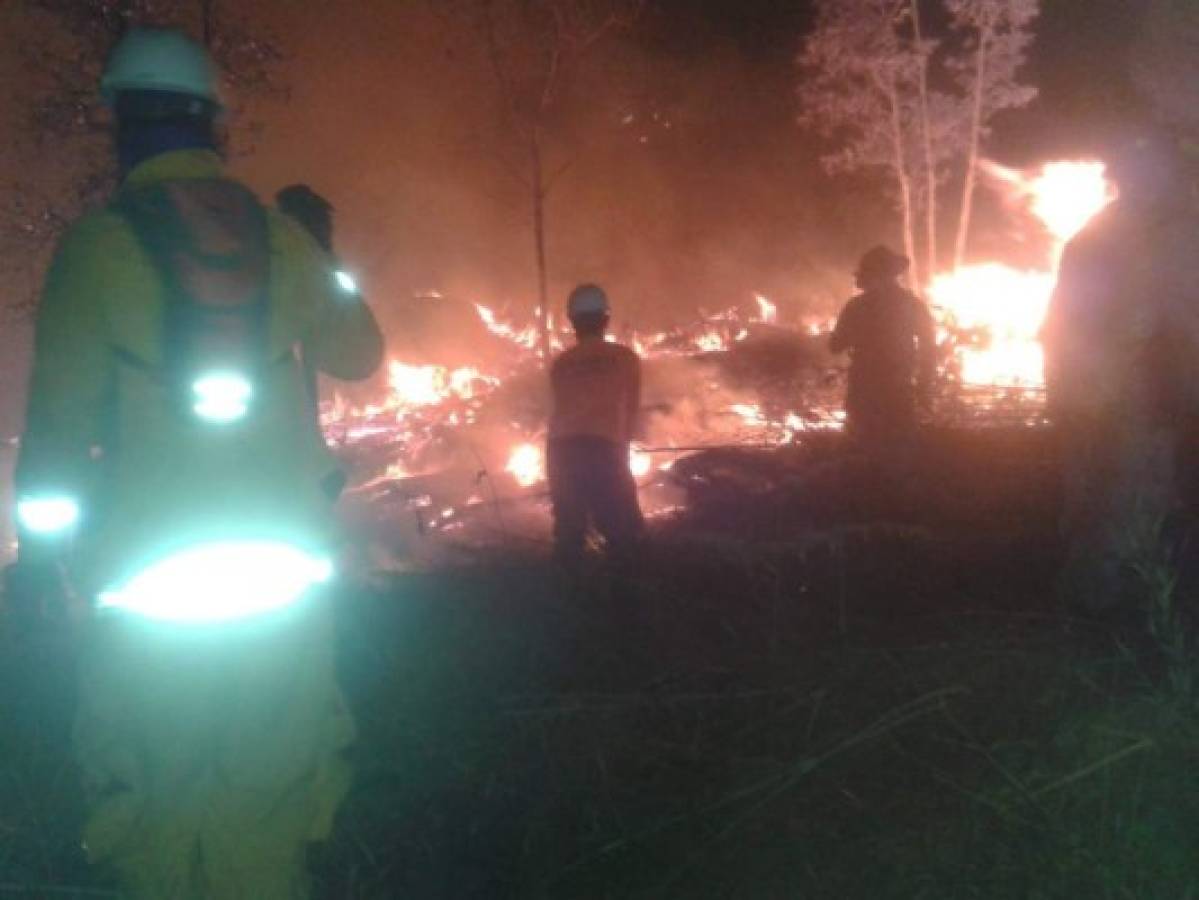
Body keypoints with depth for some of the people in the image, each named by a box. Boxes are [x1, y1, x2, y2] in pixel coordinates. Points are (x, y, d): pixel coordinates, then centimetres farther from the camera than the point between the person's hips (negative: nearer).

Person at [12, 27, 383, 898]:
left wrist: (44, 541, 4)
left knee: (160, 779, 13)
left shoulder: (97, 244, -6)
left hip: (153, 573, -3)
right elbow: (359, 354, 13)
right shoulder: (280, 237, 2)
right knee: (269, 771, 18)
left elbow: (60, 414, -6)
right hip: (283, 563, 3)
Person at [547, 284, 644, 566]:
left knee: (569, 527, 9)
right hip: (605, 448, -3)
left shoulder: (560, 363, 18)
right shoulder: (626, 358, 14)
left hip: (562, 449, 3)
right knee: (621, 529, 7)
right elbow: (631, 410, 19)